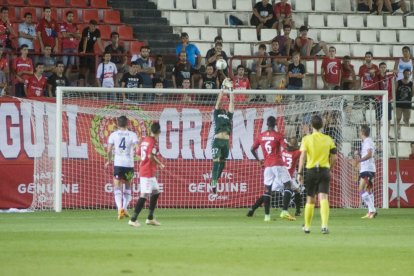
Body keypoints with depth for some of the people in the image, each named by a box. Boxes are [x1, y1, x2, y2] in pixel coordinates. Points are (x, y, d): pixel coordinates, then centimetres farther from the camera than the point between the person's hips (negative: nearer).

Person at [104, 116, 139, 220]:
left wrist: (109, 161, 16)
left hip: (118, 163, -1)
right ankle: (125, 208, 18)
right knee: (128, 187, 21)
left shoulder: (113, 135, 3)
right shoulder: (132, 135, 3)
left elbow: (109, 150, 1)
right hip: (129, 164, 1)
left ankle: (120, 208, -23)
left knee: (117, 187, -3)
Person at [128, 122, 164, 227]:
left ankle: (150, 218, 22)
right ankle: (133, 219, -13)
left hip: (143, 170, 10)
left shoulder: (144, 140, 12)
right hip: (148, 173, -10)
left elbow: (139, 154, 16)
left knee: (156, 192, 19)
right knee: (144, 196, -11)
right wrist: (160, 164, -10)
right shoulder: (154, 142, -14)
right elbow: (151, 156, -26)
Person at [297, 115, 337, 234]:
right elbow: (334, 158, 6)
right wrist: (330, 169, 22)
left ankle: (307, 226, 23)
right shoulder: (328, 139, 4)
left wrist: (299, 173, -7)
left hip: (311, 171, 0)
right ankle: (324, 225, -24)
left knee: (310, 200, 13)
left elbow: (302, 156, -9)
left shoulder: (306, 139, -2)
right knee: (323, 198, -8)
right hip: (324, 170, 0)